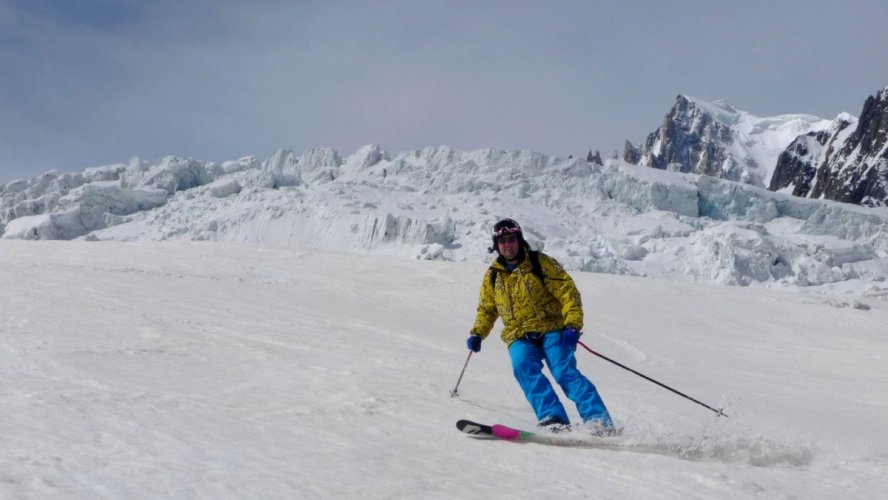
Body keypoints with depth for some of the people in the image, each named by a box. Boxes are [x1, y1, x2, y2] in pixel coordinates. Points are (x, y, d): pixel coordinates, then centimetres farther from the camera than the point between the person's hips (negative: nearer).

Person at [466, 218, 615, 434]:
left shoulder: (541, 263, 1)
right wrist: (478, 333, 10)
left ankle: (599, 420, -25)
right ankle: (553, 419, -37)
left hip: (551, 329, -2)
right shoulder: (492, 276, 14)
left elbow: (568, 292, -3)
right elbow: (487, 309, 27)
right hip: (519, 337, 3)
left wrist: (573, 325, -16)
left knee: (565, 372, -21)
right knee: (523, 367, -27)